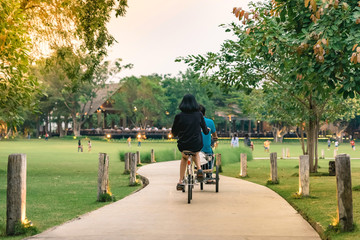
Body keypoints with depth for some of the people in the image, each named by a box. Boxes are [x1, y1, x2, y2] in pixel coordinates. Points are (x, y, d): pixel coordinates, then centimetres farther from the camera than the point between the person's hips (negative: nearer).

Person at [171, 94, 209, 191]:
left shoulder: (179, 116, -9)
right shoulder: (199, 115, -6)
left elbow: (174, 133, 2)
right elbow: (205, 131, 4)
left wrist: (177, 134, 25)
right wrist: (207, 130, 28)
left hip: (183, 145, 0)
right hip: (197, 145, 0)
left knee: (184, 157, 32)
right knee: (196, 154, 36)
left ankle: (180, 182, 28)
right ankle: (199, 169, 7)